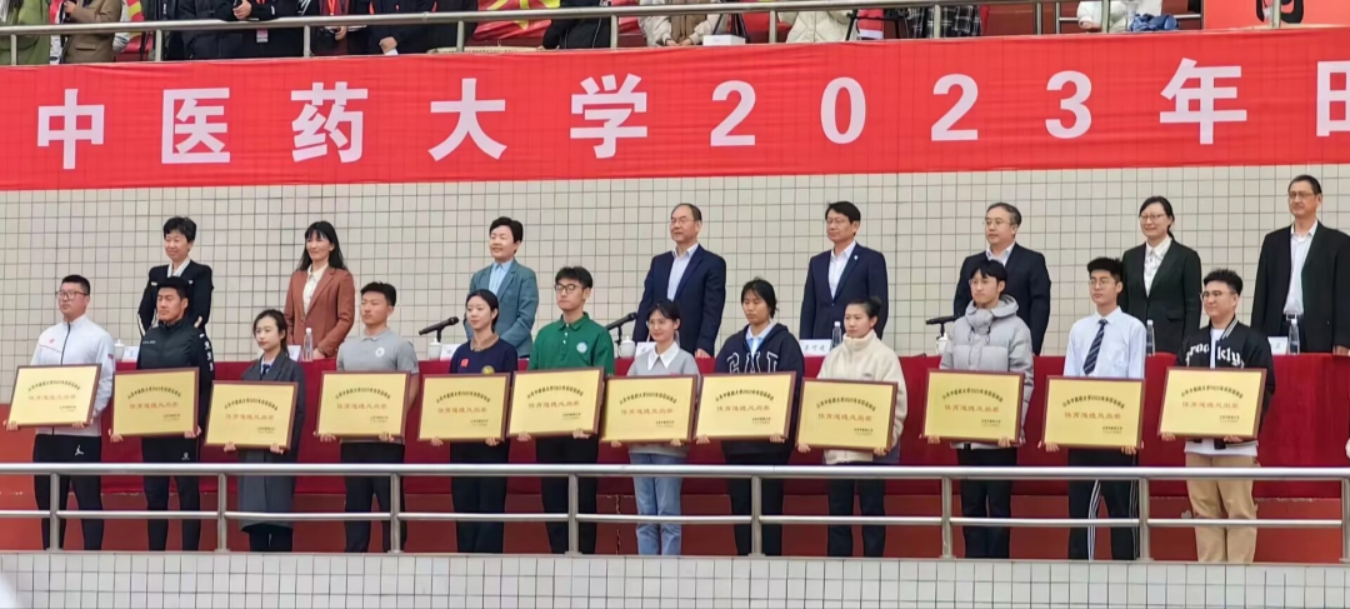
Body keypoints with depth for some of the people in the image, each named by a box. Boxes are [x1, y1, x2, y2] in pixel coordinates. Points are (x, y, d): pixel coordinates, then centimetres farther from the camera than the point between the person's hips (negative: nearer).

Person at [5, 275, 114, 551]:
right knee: (47, 500, 8)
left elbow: (107, 383, -7)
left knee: (88, 499, -3)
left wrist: (90, 413, -21)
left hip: (82, 432, -6)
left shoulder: (99, 337, 0)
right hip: (46, 431, 6)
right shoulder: (47, 337, 16)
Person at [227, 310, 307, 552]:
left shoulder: (293, 370, 2)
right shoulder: (249, 373, 17)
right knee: (253, 513, 1)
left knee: (278, 512, -7)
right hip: (250, 450, 5)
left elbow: (298, 412, -6)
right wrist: (232, 438, -3)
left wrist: (285, 442, -19)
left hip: (278, 452, -5)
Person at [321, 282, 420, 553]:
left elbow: (411, 389, -6)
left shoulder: (400, 346, -1)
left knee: (390, 501, -2)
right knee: (355, 501, 8)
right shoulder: (347, 347, 15)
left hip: (385, 438, -5)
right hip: (351, 436, 5)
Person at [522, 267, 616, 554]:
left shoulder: (598, 335, -2)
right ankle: (558, 554, 12)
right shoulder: (545, 335, 12)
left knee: (582, 495, -2)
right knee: (551, 495, 6)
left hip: (582, 428, -5)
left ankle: (583, 555, 3)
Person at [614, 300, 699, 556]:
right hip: (639, 443, 4)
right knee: (645, 514, 4)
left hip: (669, 445, -4)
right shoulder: (640, 362, 14)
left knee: (668, 513, -5)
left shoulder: (685, 361, 2)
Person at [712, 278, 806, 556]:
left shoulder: (785, 343, 1)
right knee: (740, 503, 5)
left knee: (769, 503, -3)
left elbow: (793, 388, -8)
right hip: (735, 437, 5)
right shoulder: (732, 344, 14)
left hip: (771, 439, -4)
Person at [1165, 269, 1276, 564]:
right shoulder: (1192, 342, 14)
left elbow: (1265, 390, -7)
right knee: (1204, 511, 6)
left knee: (1239, 511, -4)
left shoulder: (1253, 341, -1)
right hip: (1196, 440, 5)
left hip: (1236, 442, -5)